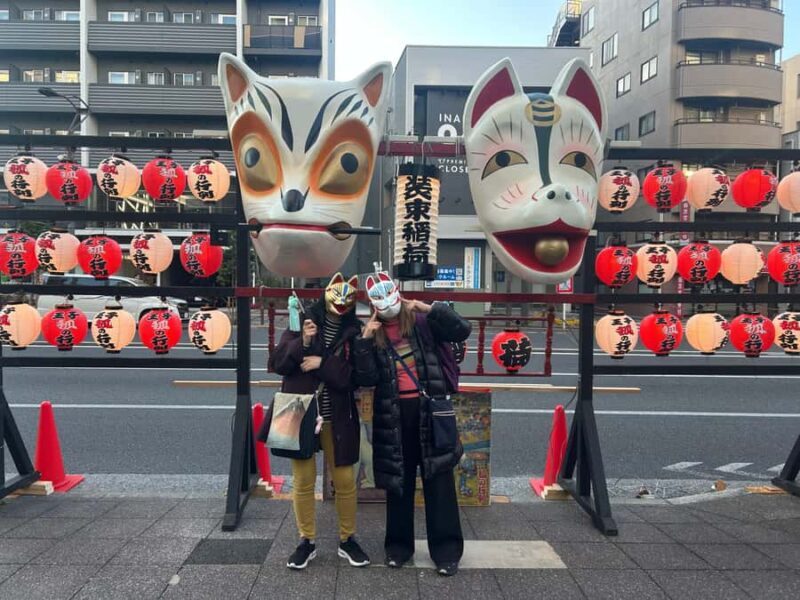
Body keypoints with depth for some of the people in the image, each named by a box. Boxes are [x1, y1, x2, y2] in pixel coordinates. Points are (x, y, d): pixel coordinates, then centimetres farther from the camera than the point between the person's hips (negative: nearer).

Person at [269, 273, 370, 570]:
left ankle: (347, 540, 27)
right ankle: (307, 541, 27)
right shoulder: (302, 321, -2)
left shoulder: (354, 331, -2)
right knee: (303, 481, 10)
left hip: (337, 418, 0)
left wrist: (322, 362, -20)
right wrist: (302, 342, -22)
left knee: (345, 480, 8)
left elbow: (355, 377, -9)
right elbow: (276, 364, -7)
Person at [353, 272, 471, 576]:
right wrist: (365, 340, -16)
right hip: (394, 414, 2)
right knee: (399, 480, 12)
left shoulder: (422, 321, 1)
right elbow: (368, 378, -6)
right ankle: (399, 545, 27)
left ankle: (446, 549, 15)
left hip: (429, 409, -1)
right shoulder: (371, 332, 4)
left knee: (438, 479, 4)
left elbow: (462, 330, -9)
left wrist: (429, 308, -15)